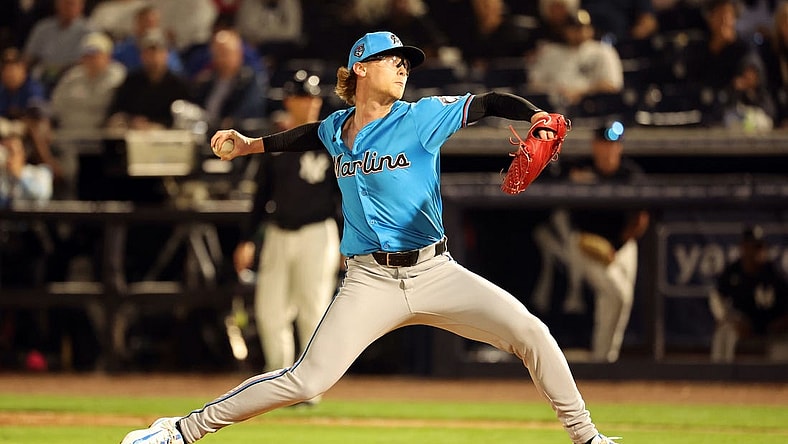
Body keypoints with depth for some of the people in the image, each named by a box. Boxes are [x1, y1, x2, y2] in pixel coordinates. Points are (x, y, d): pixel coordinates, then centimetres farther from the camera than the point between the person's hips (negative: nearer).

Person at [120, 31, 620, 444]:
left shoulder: (423, 118, -3)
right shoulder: (337, 129, 8)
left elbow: (492, 103, -9)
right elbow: (312, 134, 32)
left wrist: (538, 117, -27)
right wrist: (249, 145, 33)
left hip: (437, 273, 0)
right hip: (370, 282, 0)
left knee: (531, 333, -16)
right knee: (306, 381, -11)